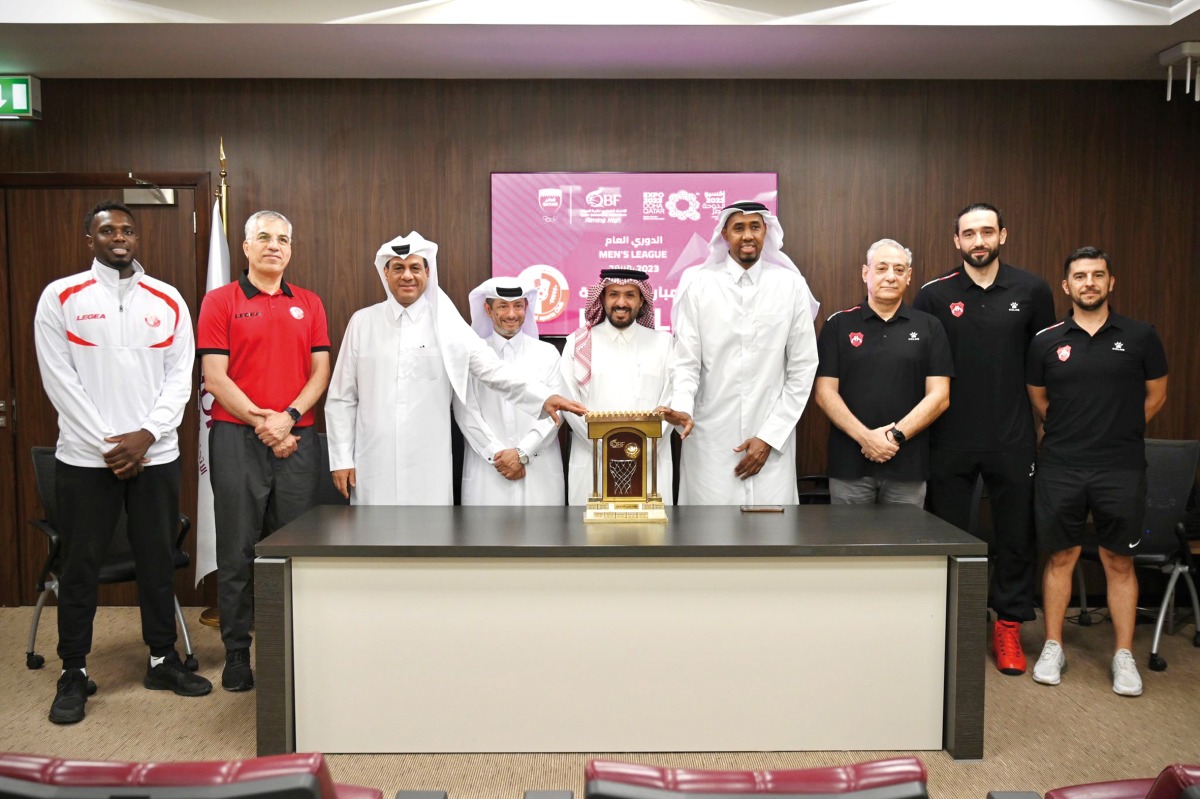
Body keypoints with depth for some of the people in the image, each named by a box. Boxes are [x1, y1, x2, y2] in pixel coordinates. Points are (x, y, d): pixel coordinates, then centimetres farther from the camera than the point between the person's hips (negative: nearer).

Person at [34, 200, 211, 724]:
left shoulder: (167, 301, 7)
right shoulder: (61, 298, 1)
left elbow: (180, 375, 3)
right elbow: (59, 380, -4)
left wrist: (147, 434, -10)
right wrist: (106, 444, -10)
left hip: (155, 455, 2)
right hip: (85, 458, -2)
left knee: (158, 561, 9)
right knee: (80, 566, 6)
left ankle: (163, 659, 22)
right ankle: (74, 673, 19)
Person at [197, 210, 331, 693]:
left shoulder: (309, 304, 12)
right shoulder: (220, 302, 3)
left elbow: (321, 372, 6)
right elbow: (215, 377, -4)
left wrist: (288, 416, -9)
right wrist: (263, 421, -11)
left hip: (298, 438, 3)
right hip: (238, 436, -2)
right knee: (237, 550, 4)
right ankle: (236, 653, 16)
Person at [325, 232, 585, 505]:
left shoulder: (445, 324, 1)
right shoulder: (362, 322, 6)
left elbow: (491, 368, -9)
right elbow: (342, 398, 8)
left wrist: (543, 398, -24)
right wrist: (341, 459, 3)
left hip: (428, 466, -1)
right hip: (374, 464, 1)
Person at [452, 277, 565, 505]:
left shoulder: (547, 353, 8)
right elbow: (466, 412, -1)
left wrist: (522, 453, -9)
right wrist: (498, 455, -9)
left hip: (539, 469, 1)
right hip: (487, 468, -1)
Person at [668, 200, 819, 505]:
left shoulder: (791, 285, 3)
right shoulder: (698, 284, 1)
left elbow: (803, 368, 3)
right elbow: (686, 361, -1)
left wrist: (769, 437, -3)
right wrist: (681, 408, -21)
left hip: (771, 442, 1)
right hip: (710, 439, -1)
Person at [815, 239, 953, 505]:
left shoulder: (929, 327, 7)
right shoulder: (838, 325, 5)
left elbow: (939, 396, 0)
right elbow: (825, 392, -1)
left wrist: (896, 435, -11)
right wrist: (865, 436, -13)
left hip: (908, 464, 1)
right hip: (849, 463, 0)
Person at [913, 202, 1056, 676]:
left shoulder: (1032, 291, 2)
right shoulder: (934, 295, -2)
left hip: (1013, 440, 1)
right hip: (950, 439, -1)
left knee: (1015, 534, 9)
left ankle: (1009, 627, 24)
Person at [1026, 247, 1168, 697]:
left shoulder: (1140, 337, 1)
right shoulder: (1046, 342, 2)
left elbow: (1155, 395, 11)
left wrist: (1118, 432, 10)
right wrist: (1070, 434, 9)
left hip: (1121, 470, 0)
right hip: (1060, 469, 1)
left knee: (1120, 563, 7)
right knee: (1060, 558, 9)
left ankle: (1124, 656, 19)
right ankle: (1053, 648, 21)